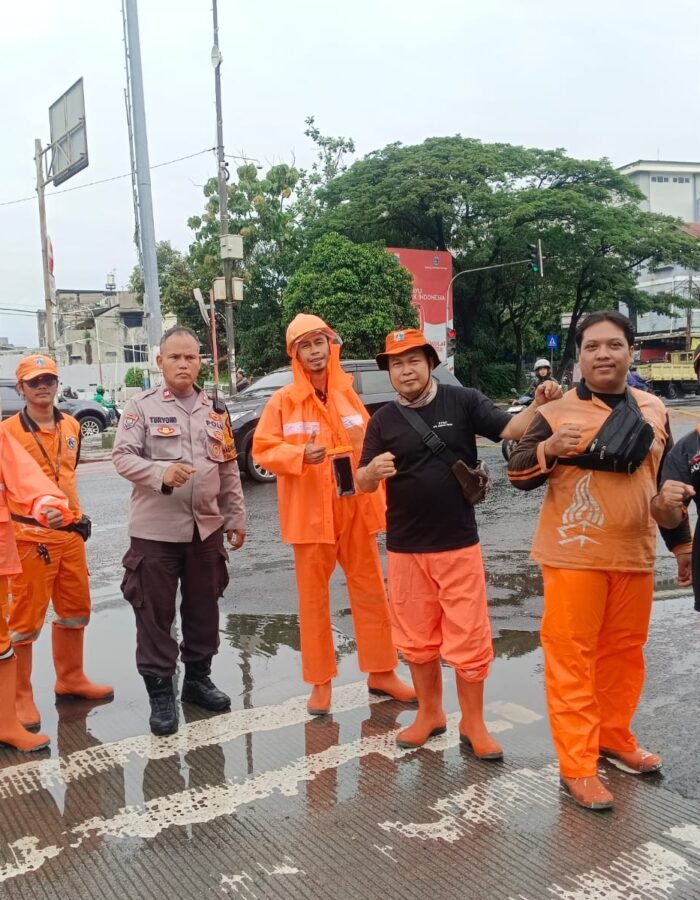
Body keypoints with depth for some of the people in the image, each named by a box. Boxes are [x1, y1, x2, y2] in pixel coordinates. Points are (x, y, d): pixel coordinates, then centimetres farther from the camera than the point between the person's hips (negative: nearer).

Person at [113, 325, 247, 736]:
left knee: (204, 608, 14)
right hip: (155, 529, -4)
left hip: (207, 527, 4)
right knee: (155, 613, 2)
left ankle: (198, 677, 31)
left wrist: (237, 517, 12)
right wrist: (161, 472, -27)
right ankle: (160, 692, 16)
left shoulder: (215, 410, 10)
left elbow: (229, 470, 13)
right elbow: (123, 456, -10)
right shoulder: (142, 406, -4)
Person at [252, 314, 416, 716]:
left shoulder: (349, 396, 7)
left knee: (371, 592, 10)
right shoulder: (283, 401, -5)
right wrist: (301, 454, -23)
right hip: (310, 513, -3)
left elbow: (371, 447, 13)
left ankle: (381, 671, 24)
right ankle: (321, 681, 19)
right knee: (314, 598, 6)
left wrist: (378, 498, 8)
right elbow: (263, 450, -5)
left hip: (355, 509, 4)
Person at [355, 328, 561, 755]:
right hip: (405, 547, 3)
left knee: (469, 639, 4)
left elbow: (512, 429, -10)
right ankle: (430, 713, 33)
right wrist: (373, 470, -23)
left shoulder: (462, 401, -4)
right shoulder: (384, 420, 2)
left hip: (459, 543, -2)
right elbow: (363, 485, 1)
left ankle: (473, 723, 22)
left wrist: (539, 405, -30)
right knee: (417, 638, 14)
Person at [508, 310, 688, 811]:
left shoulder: (654, 410, 7)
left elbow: (665, 481, 17)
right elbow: (518, 476, -8)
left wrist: (681, 542, 15)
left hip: (634, 555, 5)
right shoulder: (558, 412, -7)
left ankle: (614, 737, 37)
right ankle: (577, 766, 11)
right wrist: (549, 447, -26)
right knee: (572, 658, 1)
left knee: (624, 652, 17)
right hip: (574, 555, -4)